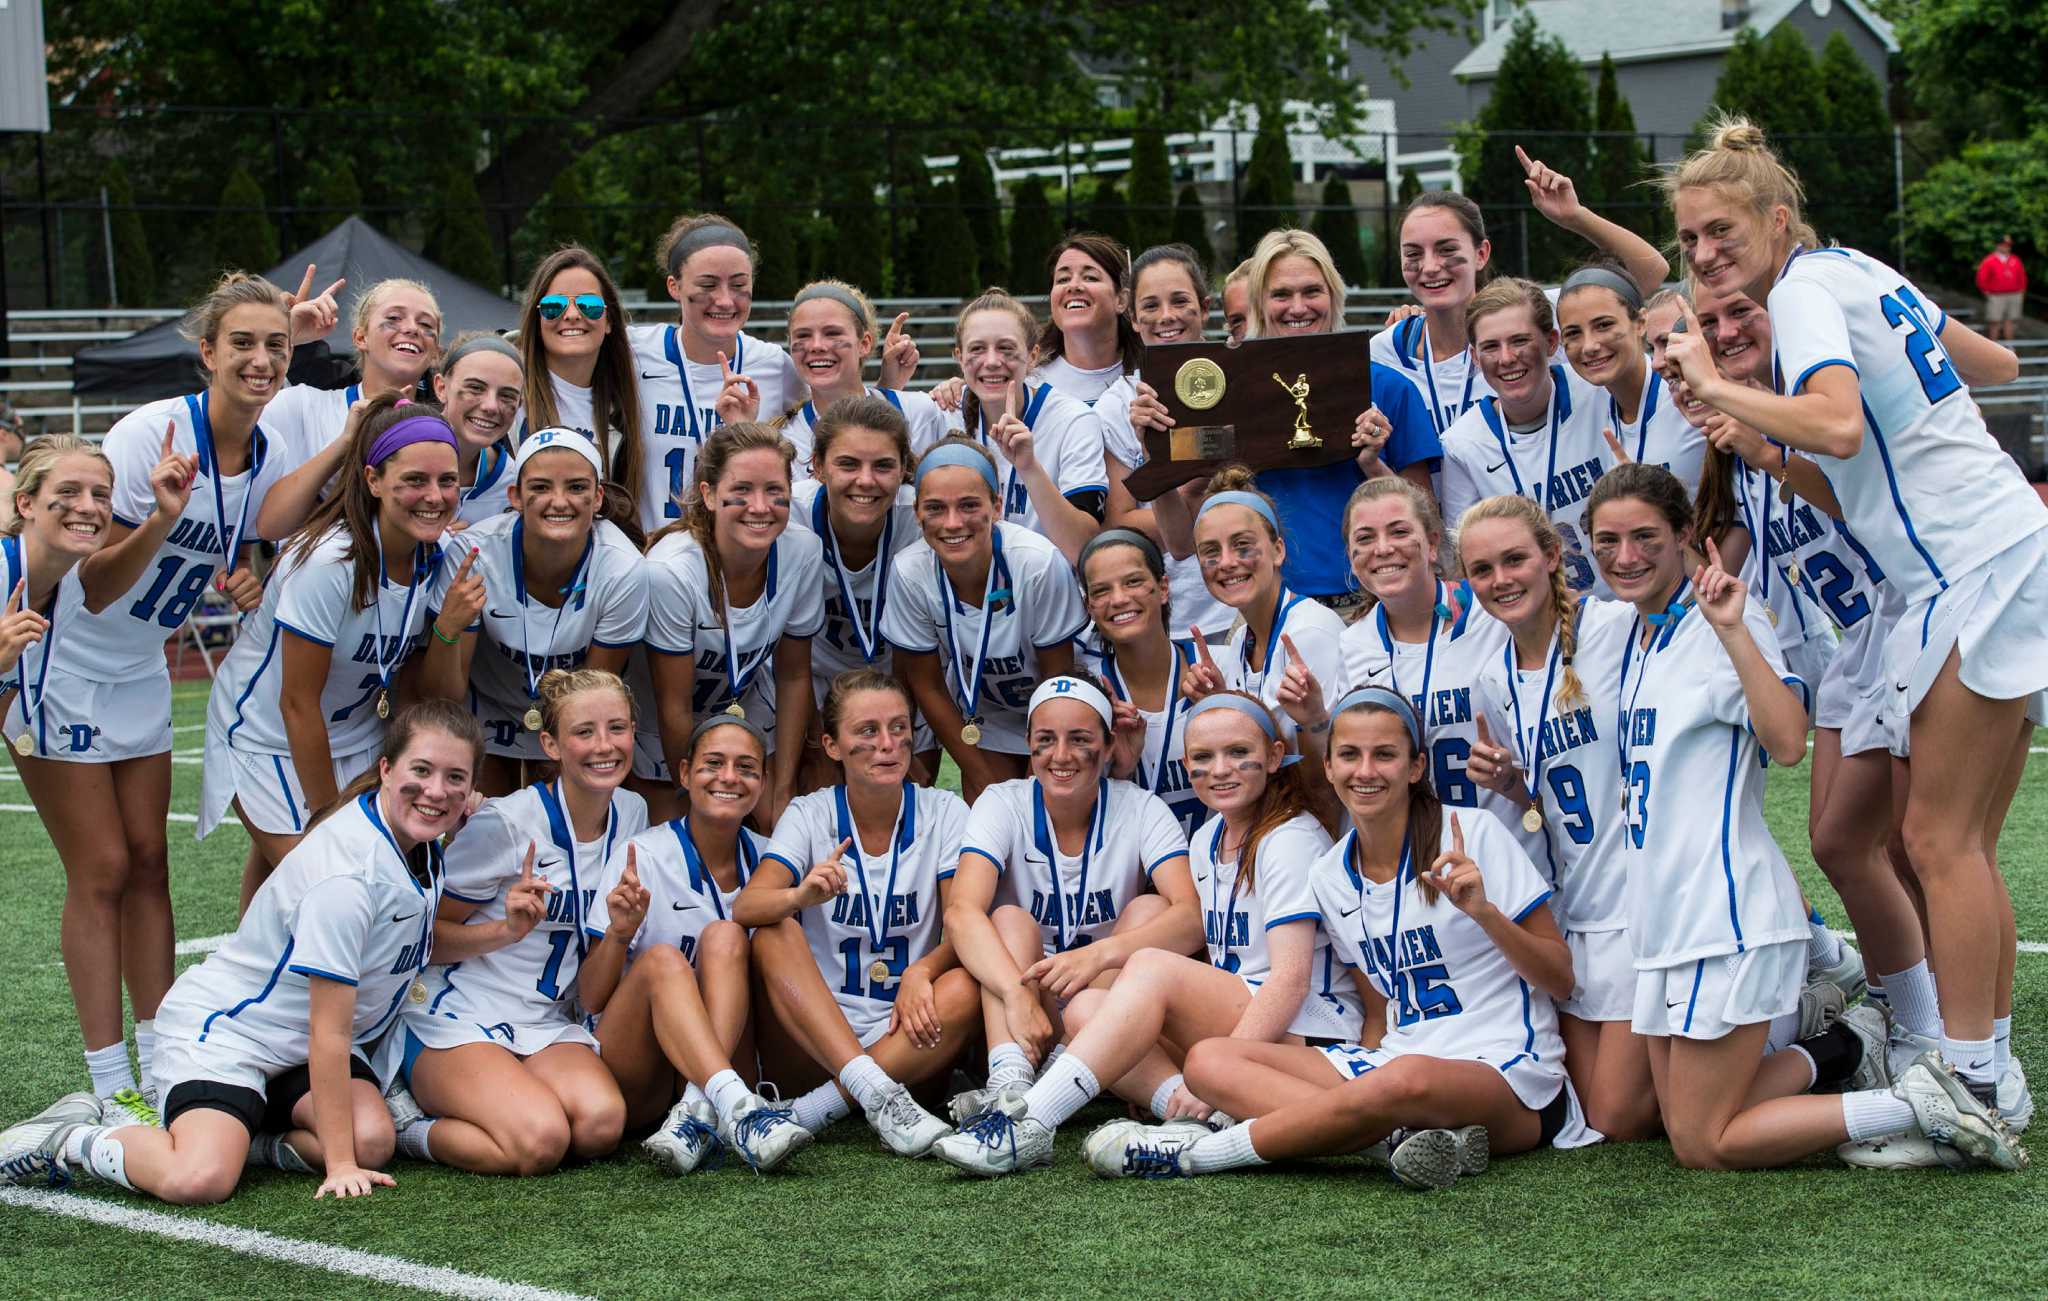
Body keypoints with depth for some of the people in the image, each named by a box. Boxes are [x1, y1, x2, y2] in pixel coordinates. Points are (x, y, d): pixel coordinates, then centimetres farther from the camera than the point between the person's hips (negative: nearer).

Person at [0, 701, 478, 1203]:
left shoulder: (422, 841, -2)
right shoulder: (345, 875, -28)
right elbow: (329, 1033, -25)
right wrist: (338, 1165, -24)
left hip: (297, 1047, 8)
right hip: (226, 1028, -8)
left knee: (371, 1142, -23)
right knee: (198, 1181, -31)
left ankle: (227, 1137, 0)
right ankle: (71, 1138, -2)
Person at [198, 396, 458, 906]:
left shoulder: (436, 558, -10)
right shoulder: (328, 563, -29)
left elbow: (407, 682, 3)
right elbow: (297, 704, -23)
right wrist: (332, 822, -17)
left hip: (354, 736, 6)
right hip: (265, 735, -6)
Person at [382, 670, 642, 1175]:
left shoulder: (632, 814, 7)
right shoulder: (506, 821, -12)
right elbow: (425, 936, -6)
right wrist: (506, 930, -22)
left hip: (550, 1026, 6)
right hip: (457, 1020, -6)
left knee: (601, 1123, -29)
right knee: (539, 1142, -33)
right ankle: (401, 1120, -5)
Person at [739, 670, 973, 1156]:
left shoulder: (943, 813, 2)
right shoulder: (809, 815, 2)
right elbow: (746, 908, -14)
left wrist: (920, 973, -28)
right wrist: (801, 896, -38)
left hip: (908, 1033, 0)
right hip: (814, 1033, 0)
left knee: (964, 990, -30)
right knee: (774, 935, -25)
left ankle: (805, 1115, -32)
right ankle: (876, 1095, -40)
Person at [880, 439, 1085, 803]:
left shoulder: (1039, 563, -33)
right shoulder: (909, 572, -26)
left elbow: (1057, 677, -18)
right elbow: (926, 685, -9)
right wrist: (981, 776, -6)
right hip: (981, 715, 2)